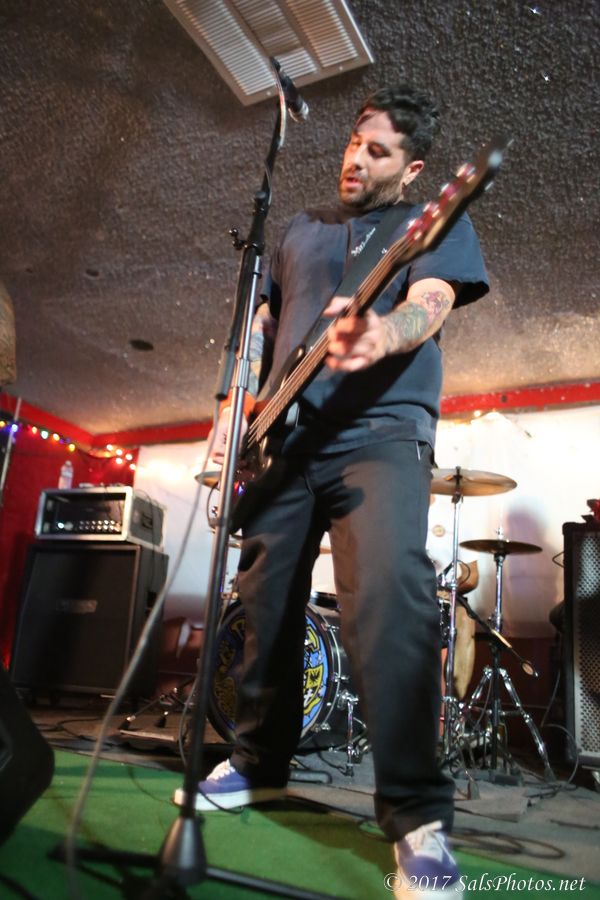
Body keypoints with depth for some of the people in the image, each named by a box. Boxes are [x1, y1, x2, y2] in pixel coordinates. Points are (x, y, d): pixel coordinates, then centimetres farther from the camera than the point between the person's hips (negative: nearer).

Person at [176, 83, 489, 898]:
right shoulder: (300, 230, 24)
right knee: (266, 602, 6)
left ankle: (417, 814, -13)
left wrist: (381, 334, -36)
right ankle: (261, 761, 25)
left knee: (390, 598, -24)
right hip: (284, 436, 6)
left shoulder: (437, 223, 9)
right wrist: (237, 408, 5)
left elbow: (429, 305, -11)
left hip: (382, 432, -5)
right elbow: (263, 326, 22)